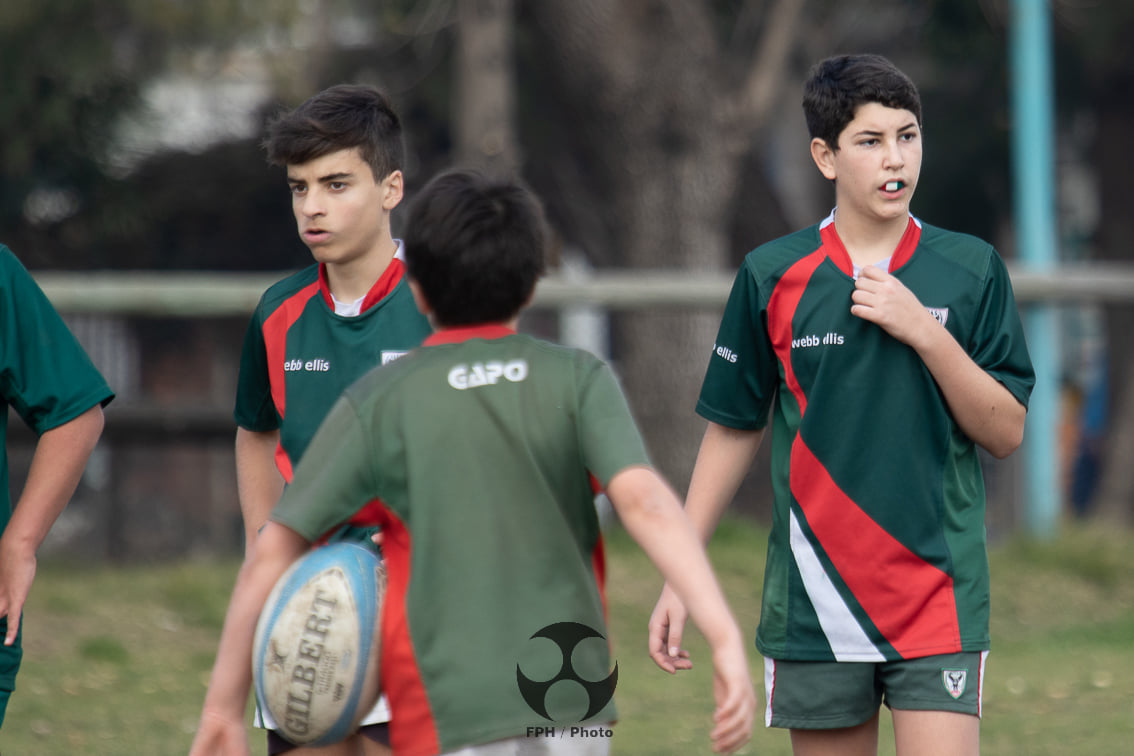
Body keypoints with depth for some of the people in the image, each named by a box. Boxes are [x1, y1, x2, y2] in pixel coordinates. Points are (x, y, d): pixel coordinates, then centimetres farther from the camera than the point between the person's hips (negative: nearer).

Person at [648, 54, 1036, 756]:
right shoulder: (772, 276, 3)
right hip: (815, 605, 1)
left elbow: (1008, 432, 1)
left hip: (939, 598, -1)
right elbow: (733, 430, 10)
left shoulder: (971, 270, 2)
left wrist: (924, 331, -12)